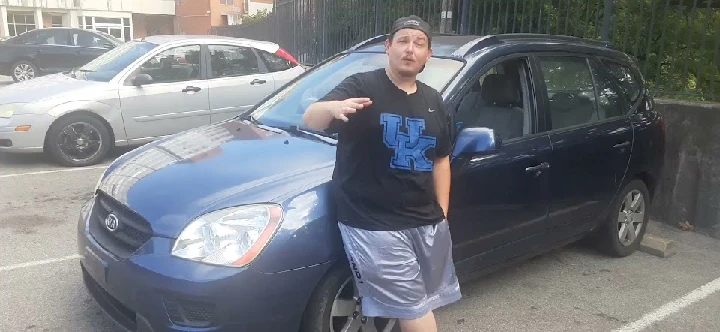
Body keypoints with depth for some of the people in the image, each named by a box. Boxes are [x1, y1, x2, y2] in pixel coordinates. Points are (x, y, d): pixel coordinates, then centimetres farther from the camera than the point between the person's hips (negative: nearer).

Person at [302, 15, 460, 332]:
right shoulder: (362, 86, -8)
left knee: (422, 302, 16)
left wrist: (442, 211, 11)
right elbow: (310, 120, -21)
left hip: (427, 221, 7)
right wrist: (333, 107, -44)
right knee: (412, 306, -4)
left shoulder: (433, 101, 11)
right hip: (373, 222, -6)